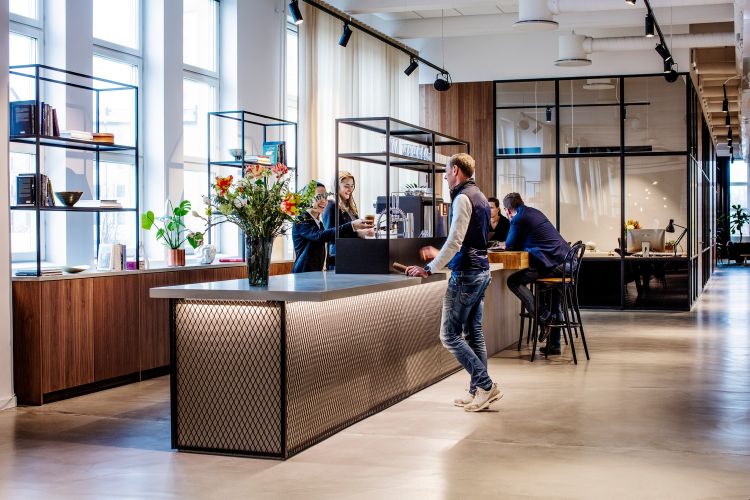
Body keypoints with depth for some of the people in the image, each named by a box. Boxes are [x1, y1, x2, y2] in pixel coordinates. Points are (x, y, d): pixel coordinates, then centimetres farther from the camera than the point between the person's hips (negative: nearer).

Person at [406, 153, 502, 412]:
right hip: (481, 270, 10)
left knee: (450, 335, -5)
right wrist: (439, 254, 29)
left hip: (466, 274, -10)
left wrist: (429, 269, -17)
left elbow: (455, 241, -20)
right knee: (473, 333, 12)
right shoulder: (480, 197, 16)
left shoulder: (462, 198, -13)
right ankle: (478, 391, 15)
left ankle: (485, 385, -6)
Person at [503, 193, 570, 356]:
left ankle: (543, 315, -14)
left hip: (554, 263, -9)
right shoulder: (534, 212, 21)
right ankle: (554, 345, 21)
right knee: (555, 307, 17)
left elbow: (510, 246, 2)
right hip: (566, 260, 10)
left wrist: (508, 245, 22)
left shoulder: (518, 220, -7)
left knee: (513, 281, -9)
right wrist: (515, 245, 30)